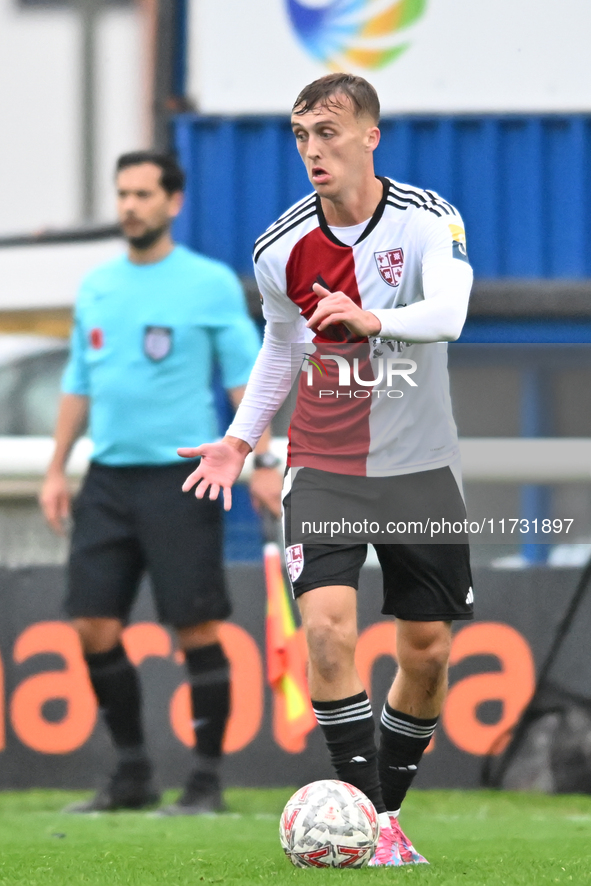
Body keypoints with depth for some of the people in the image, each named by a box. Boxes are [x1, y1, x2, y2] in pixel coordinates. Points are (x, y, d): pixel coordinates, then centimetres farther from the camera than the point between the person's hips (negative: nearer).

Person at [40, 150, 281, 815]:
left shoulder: (211, 284, -2)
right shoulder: (95, 288, 13)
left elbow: (244, 377, -3)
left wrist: (262, 463, -12)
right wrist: (57, 470, 15)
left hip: (181, 477, -5)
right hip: (108, 478, 5)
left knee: (196, 629, -7)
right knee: (94, 627, 0)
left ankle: (206, 779, 1)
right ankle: (131, 774, 11)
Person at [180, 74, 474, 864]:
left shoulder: (428, 220, -10)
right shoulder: (280, 249, -3)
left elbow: (449, 313, -29)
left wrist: (371, 319, -46)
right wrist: (240, 440, 10)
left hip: (420, 467, 0)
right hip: (323, 464, 0)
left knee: (428, 651, 4)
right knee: (327, 624, -20)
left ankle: (389, 807, 25)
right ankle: (371, 819, -15)